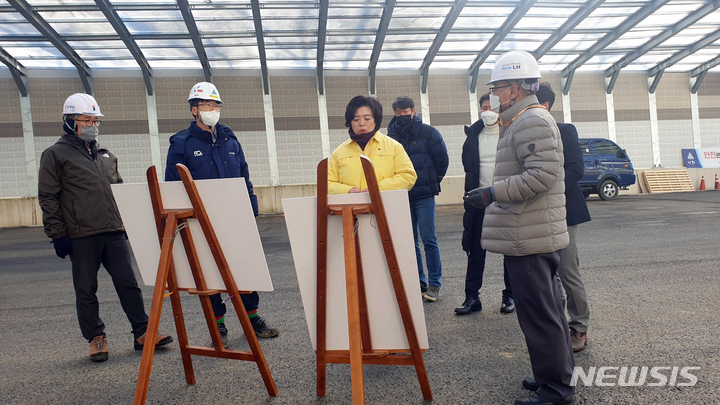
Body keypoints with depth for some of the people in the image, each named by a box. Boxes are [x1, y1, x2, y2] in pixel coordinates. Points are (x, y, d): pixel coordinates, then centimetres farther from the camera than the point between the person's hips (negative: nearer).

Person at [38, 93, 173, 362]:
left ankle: (143, 333, 9)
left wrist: (127, 223, 18)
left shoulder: (106, 155, 18)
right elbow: (48, 199, -2)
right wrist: (57, 235, -8)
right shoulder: (56, 155, 1)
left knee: (128, 284, 3)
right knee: (86, 290, 6)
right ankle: (96, 338, 19)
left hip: (114, 232, 4)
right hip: (81, 236, -4)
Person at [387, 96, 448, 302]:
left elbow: (442, 160, 3)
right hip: (402, 196, 4)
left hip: (424, 195, -3)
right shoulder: (392, 135, 6)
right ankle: (418, 283, 19)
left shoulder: (428, 132, -2)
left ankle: (434, 283, 8)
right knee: (410, 241, 8)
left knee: (429, 239, -3)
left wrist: (432, 182, 6)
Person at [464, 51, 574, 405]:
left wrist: (493, 193, -22)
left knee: (539, 314, -3)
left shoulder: (532, 120, -14)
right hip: (533, 237, 11)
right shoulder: (522, 121, 20)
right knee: (546, 310, 18)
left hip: (529, 240, -11)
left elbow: (543, 174, -23)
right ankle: (556, 376, 32)